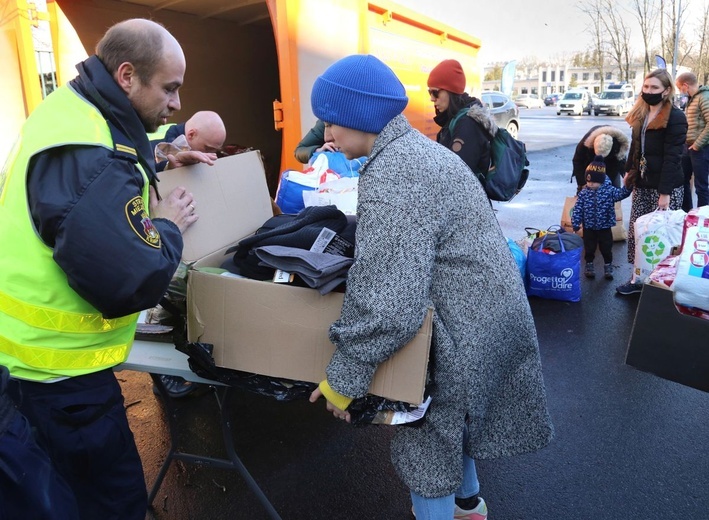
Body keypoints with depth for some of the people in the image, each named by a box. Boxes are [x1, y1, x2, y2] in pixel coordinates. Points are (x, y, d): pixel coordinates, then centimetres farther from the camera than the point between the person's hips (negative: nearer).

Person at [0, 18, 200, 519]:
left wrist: (154, 164, 10)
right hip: (59, 365, -10)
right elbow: (132, 282, -34)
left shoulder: (71, 108, 4)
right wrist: (169, 225, -15)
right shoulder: (90, 155, -28)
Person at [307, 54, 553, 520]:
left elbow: (387, 304, -31)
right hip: (489, 309, 10)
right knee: (451, 422, 29)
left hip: (464, 325, -10)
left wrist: (343, 378, -20)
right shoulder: (417, 147, 7)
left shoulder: (391, 177, -25)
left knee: (428, 442, 9)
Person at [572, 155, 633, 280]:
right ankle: (589, 265, 28)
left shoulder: (609, 190, -7)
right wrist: (576, 223, -9)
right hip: (588, 227, 0)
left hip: (605, 226, 0)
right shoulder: (583, 193, -6)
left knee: (606, 248, 10)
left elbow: (621, 194, -17)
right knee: (589, 248, 12)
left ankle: (608, 266, 25)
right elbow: (577, 208, -5)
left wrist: (628, 186, -36)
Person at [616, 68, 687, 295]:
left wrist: (665, 192, -20)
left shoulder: (675, 117, -12)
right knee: (636, 232, 6)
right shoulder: (640, 114, 11)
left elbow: (672, 157, -17)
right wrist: (629, 171, 14)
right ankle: (638, 277, 15)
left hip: (666, 187, -7)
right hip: (642, 185, 7)